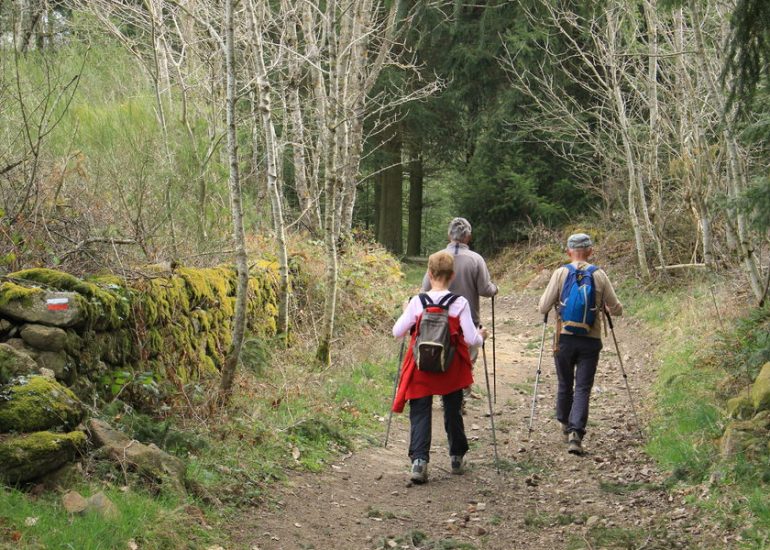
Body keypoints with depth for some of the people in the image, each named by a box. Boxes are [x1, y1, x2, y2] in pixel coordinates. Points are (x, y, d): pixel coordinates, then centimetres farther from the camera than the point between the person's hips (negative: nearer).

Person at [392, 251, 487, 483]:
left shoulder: (417, 302, -10)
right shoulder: (460, 303, -10)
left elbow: (397, 332, -4)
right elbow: (471, 339, -11)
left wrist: (406, 312, 15)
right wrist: (481, 336, 12)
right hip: (451, 369, 1)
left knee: (420, 413, 3)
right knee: (453, 411, 19)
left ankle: (419, 460, -15)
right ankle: (457, 458, 33)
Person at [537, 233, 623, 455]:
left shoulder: (560, 273, -4)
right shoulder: (599, 275, -1)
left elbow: (543, 308, -6)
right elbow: (616, 309, 3)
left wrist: (544, 299, 16)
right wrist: (602, 306, 24)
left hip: (565, 338, 0)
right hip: (591, 340, 0)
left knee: (565, 385, 16)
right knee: (583, 388, 0)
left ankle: (566, 426, 31)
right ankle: (576, 433, -15)